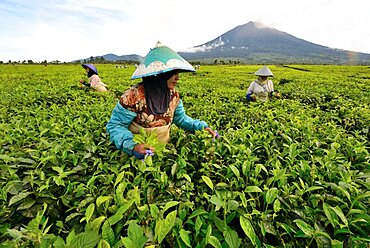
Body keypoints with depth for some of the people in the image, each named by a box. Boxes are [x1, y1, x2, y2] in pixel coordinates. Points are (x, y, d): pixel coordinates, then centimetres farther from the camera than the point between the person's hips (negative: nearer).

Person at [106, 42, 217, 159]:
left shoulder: (173, 95, -4)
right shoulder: (134, 96, -21)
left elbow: (181, 118, 11)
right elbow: (115, 125, -15)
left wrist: (202, 126, -2)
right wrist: (131, 146, -31)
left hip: (164, 149, 3)